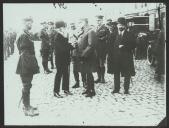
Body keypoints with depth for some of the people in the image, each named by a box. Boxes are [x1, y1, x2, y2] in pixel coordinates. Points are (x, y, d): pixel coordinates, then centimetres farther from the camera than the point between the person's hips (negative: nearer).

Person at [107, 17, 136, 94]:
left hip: (126, 58, -2)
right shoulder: (114, 34, 8)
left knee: (127, 74, 1)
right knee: (116, 73, 7)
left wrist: (124, 46, -14)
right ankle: (116, 88, 17)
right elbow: (111, 45, 7)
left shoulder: (129, 35, 3)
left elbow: (133, 45, -3)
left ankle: (126, 89, 11)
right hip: (116, 57, 2)